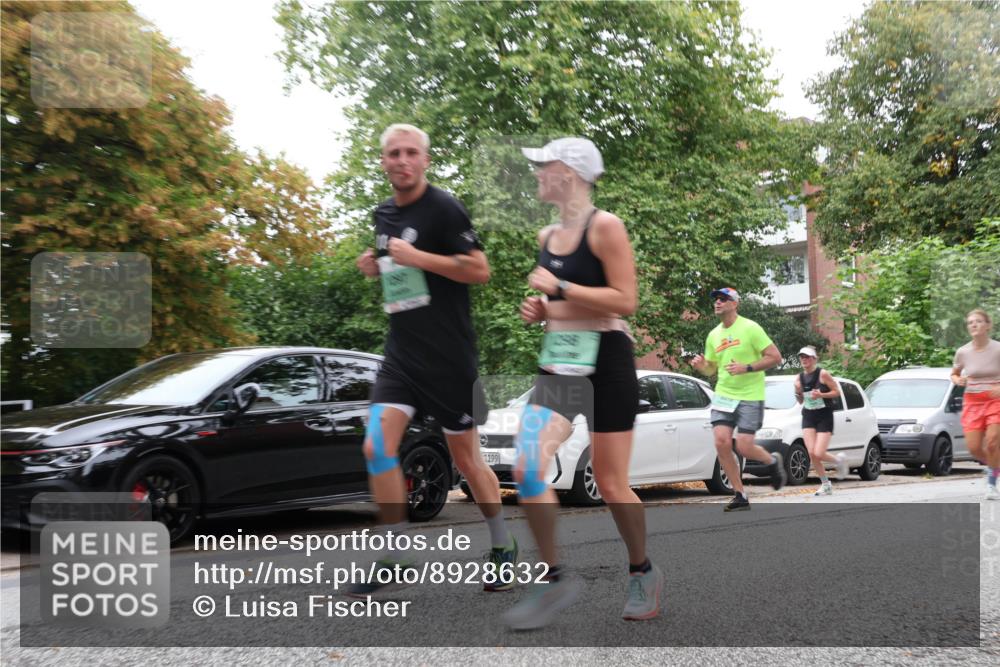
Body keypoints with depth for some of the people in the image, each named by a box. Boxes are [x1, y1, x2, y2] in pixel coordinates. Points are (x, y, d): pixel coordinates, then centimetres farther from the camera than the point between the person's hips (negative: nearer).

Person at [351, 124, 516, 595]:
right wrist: (377, 267, 6)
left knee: (465, 458, 5)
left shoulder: (443, 208, -10)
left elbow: (479, 270, -16)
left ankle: (504, 548, 28)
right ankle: (393, 560, 3)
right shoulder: (383, 214, 12)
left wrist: (418, 257, -22)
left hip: (448, 355, -6)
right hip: (401, 352, 6)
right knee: (377, 447, -9)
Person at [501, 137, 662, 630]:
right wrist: (538, 309, 5)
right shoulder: (547, 236, 13)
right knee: (526, 469, -12)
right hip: (558, 364, 6)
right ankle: (555, 579, 1)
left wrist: (559, 287, -19)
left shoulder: (605, 226, -10)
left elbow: (625, 300, -16)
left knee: (611, 485, 2)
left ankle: (643, 573, 27)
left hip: (604, 361, -6)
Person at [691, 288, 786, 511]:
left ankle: (773, 461, 24)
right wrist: (700, 366, -5)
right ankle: (740, 495, 3)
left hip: (750, 397, -5)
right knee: (721, 442, -10)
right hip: (723, 395, 5)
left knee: (744, 447, -11)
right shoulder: (713, 335, 10)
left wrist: (746, 368, -21)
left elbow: (775, 357, -9)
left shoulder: (750, 328, -7)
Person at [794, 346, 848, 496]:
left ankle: (839, 460, 20)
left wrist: (821, 394, -20)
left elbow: (837, 392, -6)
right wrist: (798, 393, -7)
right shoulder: (800, 377, 5)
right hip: (808, 417, 5)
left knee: (818, 454, -13)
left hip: (824, 417, -5)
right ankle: (825, 484, 7)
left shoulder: (823, 374, -10)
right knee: (811, 453, -9)